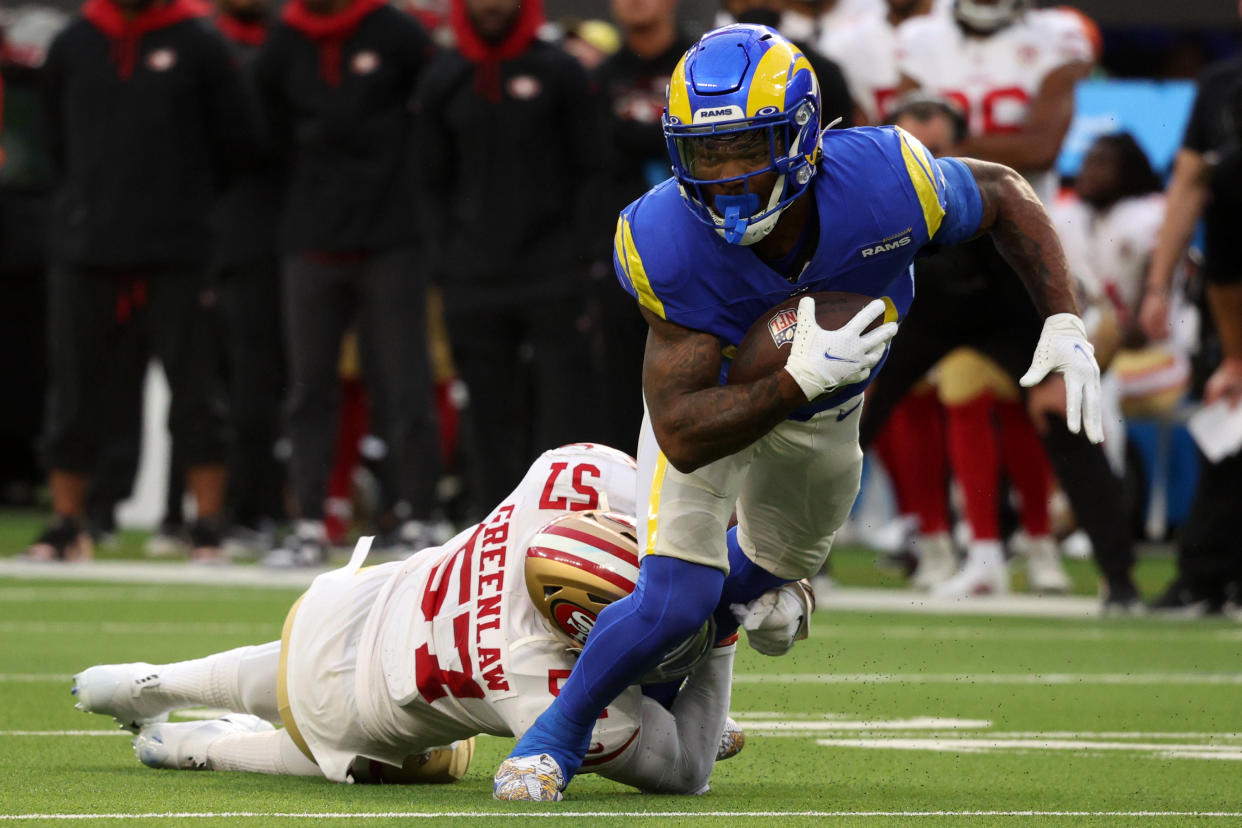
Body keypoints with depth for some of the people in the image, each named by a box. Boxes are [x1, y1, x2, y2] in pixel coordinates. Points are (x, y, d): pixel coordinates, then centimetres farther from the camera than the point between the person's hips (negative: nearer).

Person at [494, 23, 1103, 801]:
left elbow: (1004, 194, -16)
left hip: (824, 413, 4)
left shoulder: (883, 182, -39)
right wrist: (798, 382, -53)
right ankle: (558, 734, 10)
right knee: (675, 596, -17)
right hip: (709, 391, -3)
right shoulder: (668, 243, -42)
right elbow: (684, 434, -38)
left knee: (780, 561, 26)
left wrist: (1064, 322, -26)